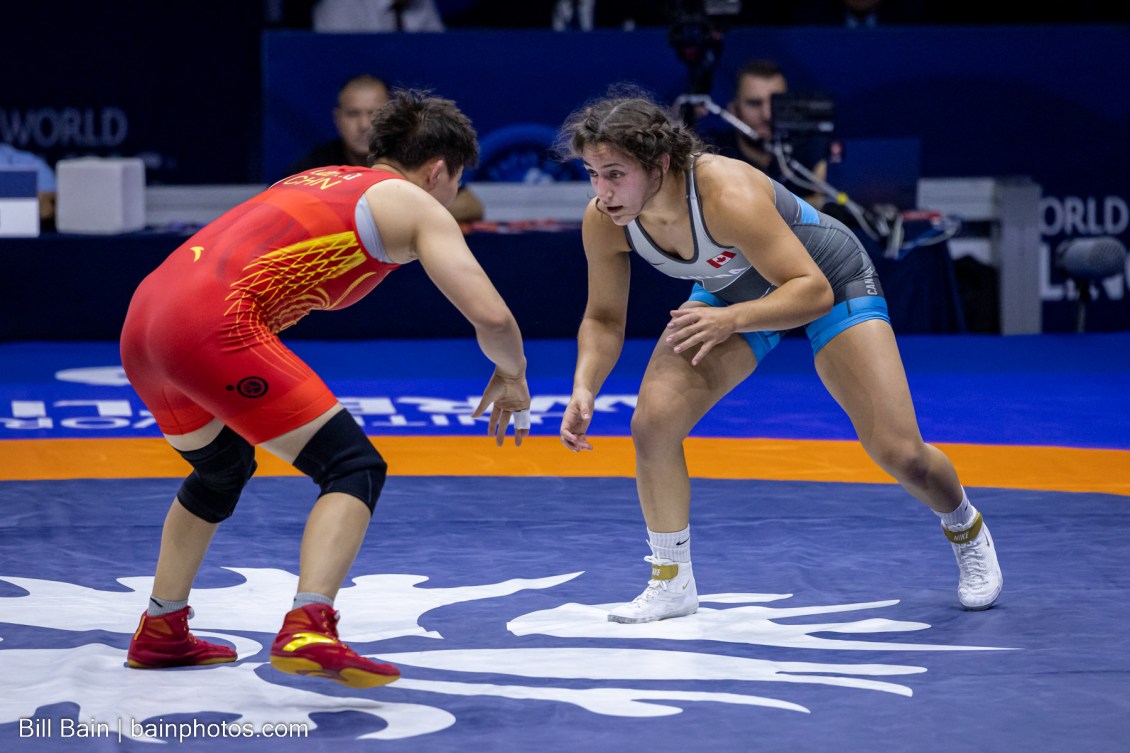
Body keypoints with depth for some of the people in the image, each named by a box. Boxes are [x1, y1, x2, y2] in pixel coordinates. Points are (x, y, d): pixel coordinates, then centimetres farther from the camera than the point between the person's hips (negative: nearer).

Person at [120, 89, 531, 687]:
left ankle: (160, 633, 37)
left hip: (142, 320, 8)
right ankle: (308, 630, -24)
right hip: (214, 325, -8)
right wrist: (511, 375, 19)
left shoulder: (316, 180, 30)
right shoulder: (416, 206, 8)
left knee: (223, 470, 32)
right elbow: (490, 315, -1)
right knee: (355, 469, -5)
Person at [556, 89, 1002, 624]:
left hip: (831, 282, -5)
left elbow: (814, 292, -40)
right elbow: (604, 319, -8)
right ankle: (671, 584, 2)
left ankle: (966, 529, 27)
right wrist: (584, 390, -26)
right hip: (733, 292, 5)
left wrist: (731, 320, -54)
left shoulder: (727, 195, -42)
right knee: (653, 421, -16)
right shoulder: (602, 223, -24)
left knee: (898, 452, -7)